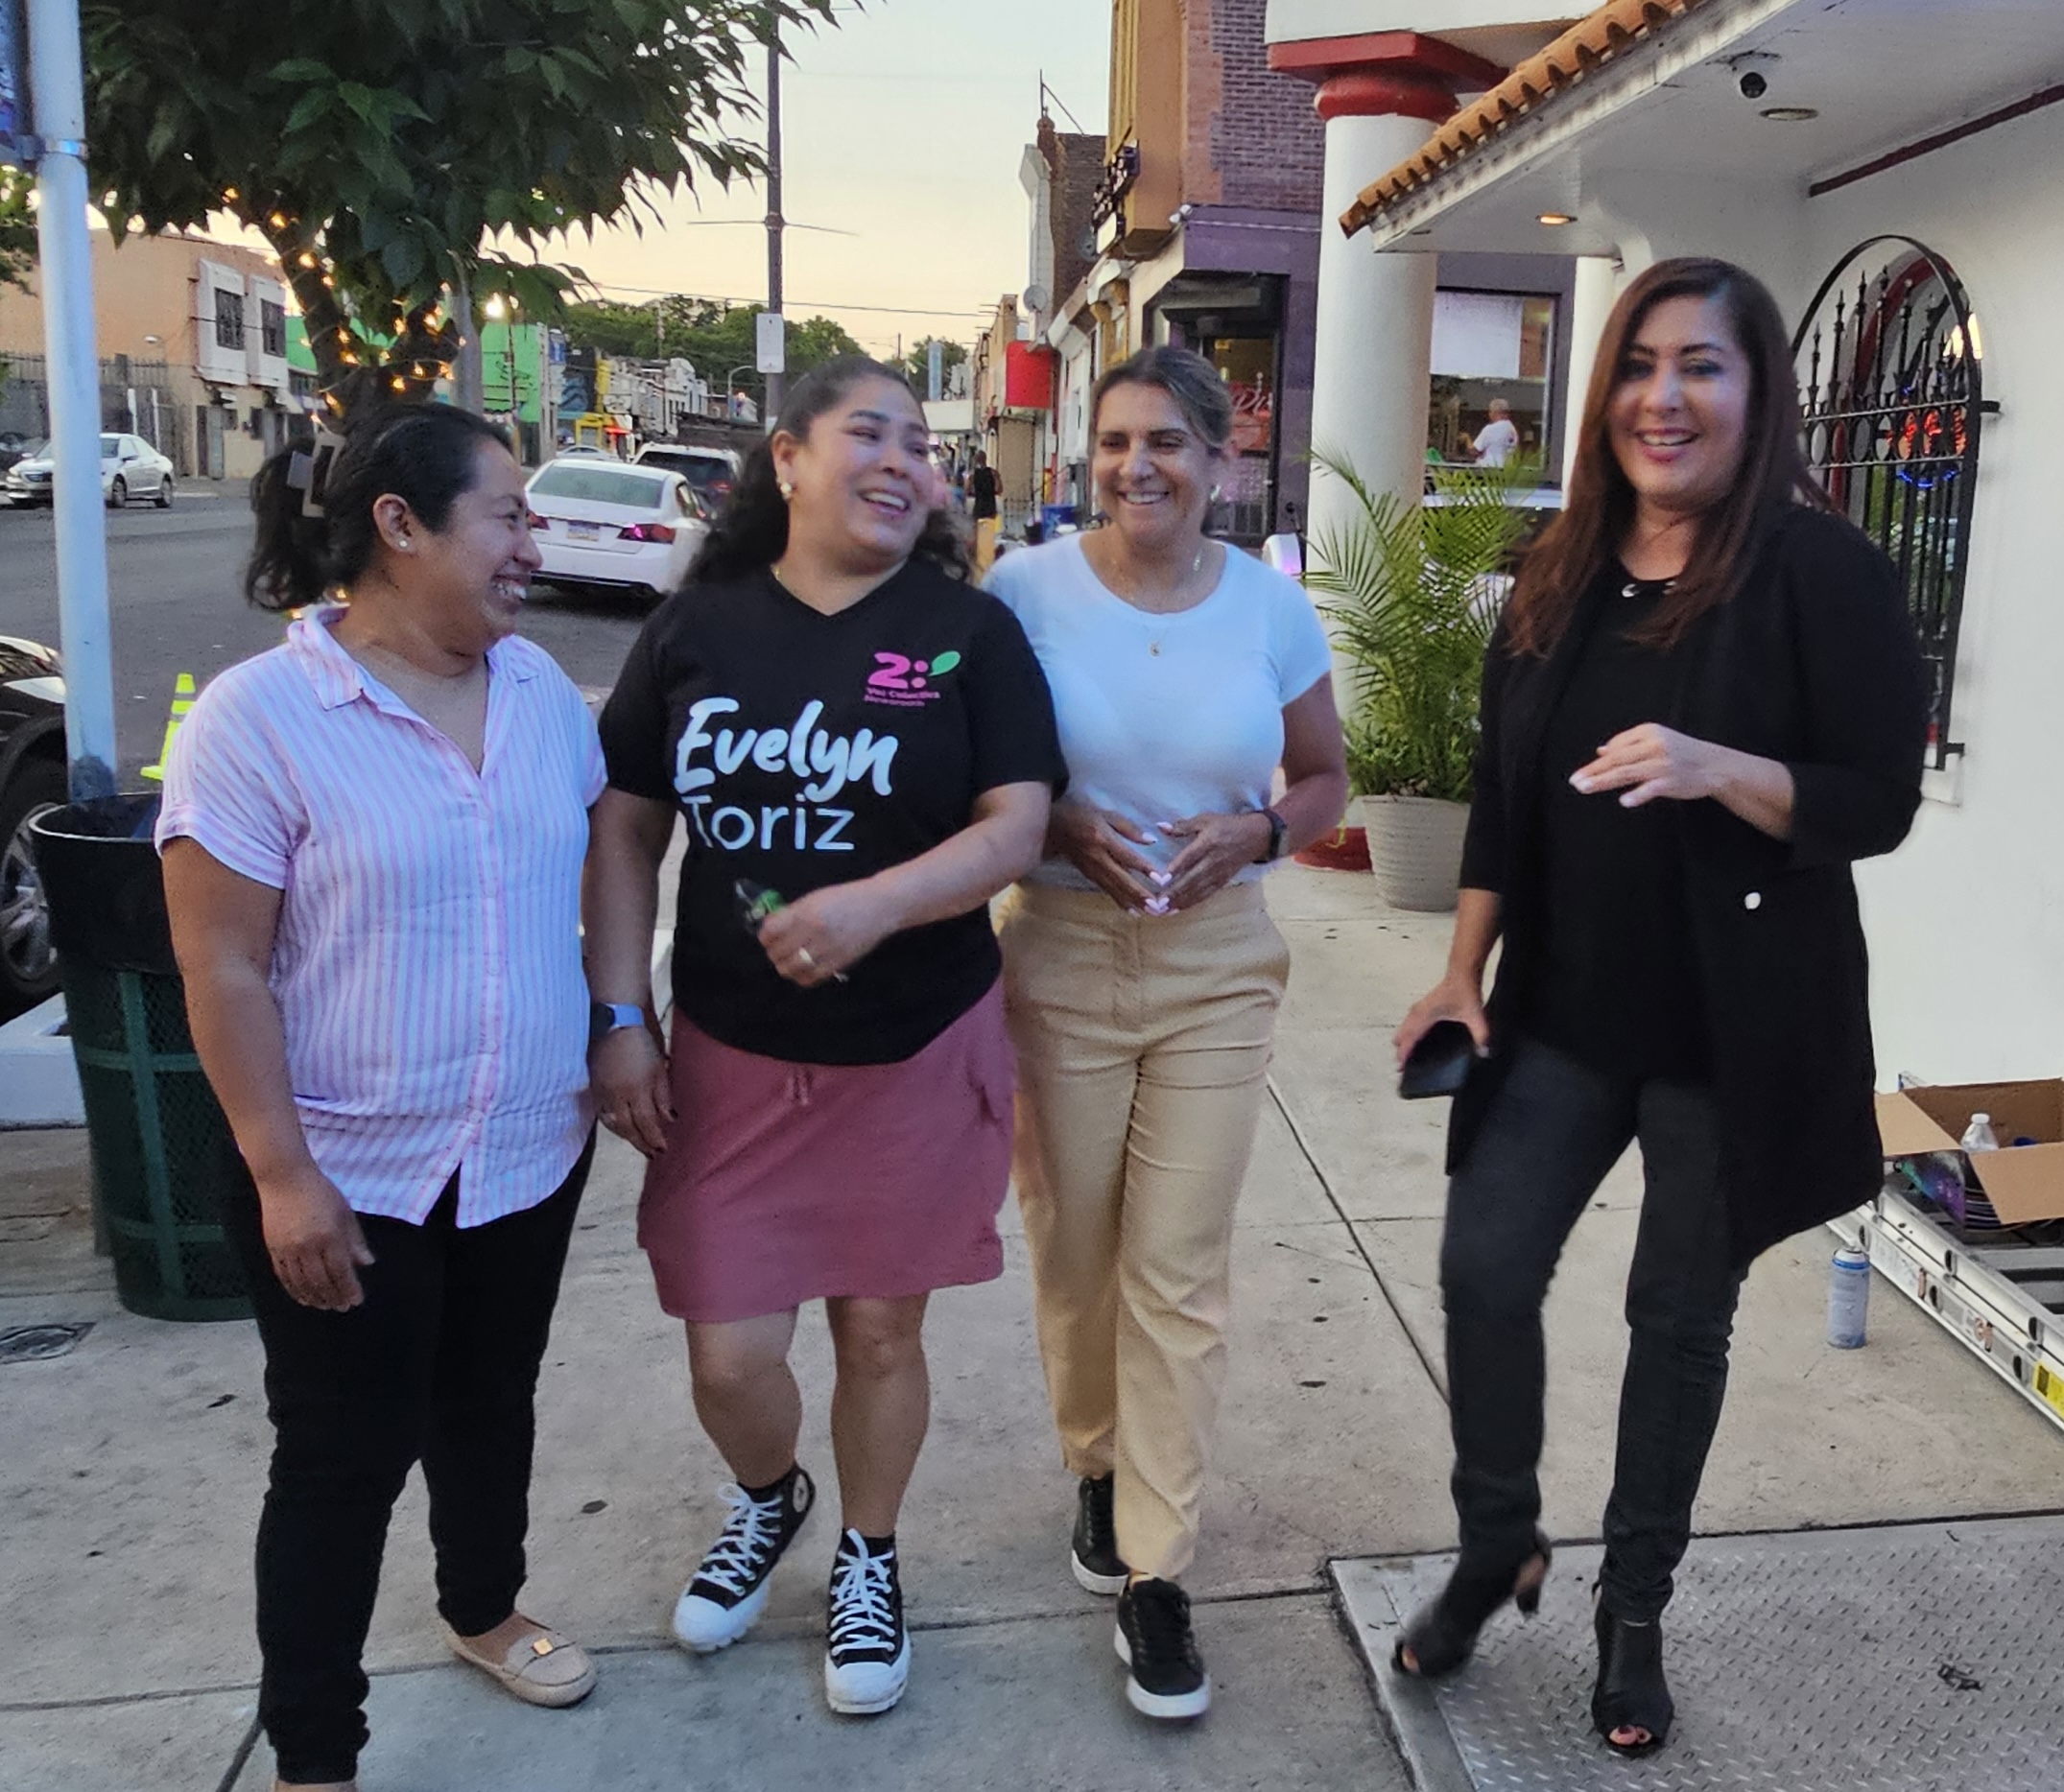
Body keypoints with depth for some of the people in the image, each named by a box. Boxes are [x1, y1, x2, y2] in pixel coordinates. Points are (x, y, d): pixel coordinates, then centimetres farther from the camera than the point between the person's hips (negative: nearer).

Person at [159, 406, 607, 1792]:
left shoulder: (541, 687, 1)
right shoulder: (259, 716, -16)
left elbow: (600, 877, 12)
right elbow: (222, 972, -15)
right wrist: (284, 1176, -17)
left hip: (533, 1149, 5)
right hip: (352, 1173, -5)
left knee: (492, 1402, 23)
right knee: (346, 1457, 8)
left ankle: (485, 1611, 48)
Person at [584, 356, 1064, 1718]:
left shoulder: (969, 630, -5)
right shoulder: (698, 625, 0)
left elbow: (1017, 827, -11)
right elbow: (628, 831, 3)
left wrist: (874, 904, -28)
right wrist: (622, 1020, -2)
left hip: (917, 1051, -1)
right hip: (730, 1053, 1)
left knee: (881, 1330, 12)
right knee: (728, 1356, 5)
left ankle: (869, 1557, 39)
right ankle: (768, 1500, 41)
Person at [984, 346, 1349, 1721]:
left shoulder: (1273, 606, 0)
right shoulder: (1027, 588, -4)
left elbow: (1325, 781, 10)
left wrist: (1255, 833, -11)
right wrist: (1059, 829, -17)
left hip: (1218, 964, 0)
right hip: (1061, 952, 0)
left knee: (1181, 1272, 1)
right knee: (1073, 1246, 10)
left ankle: (1156, 1572, 14)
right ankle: (1099, 1467, 39)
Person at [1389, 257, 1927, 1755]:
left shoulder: (1824, 572, -10)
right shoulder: (1562, 575, 5)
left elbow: (1880, 803, -13)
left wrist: (1716, 768, -30)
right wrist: (1463, 975, 5)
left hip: (1736, 1030, -4)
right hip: (1565, 1012, 4)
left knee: (1681, 1318, 10)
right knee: (1485, 1271, 1)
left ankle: (1637, 1608, 31)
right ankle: (1498, 1543, 27)